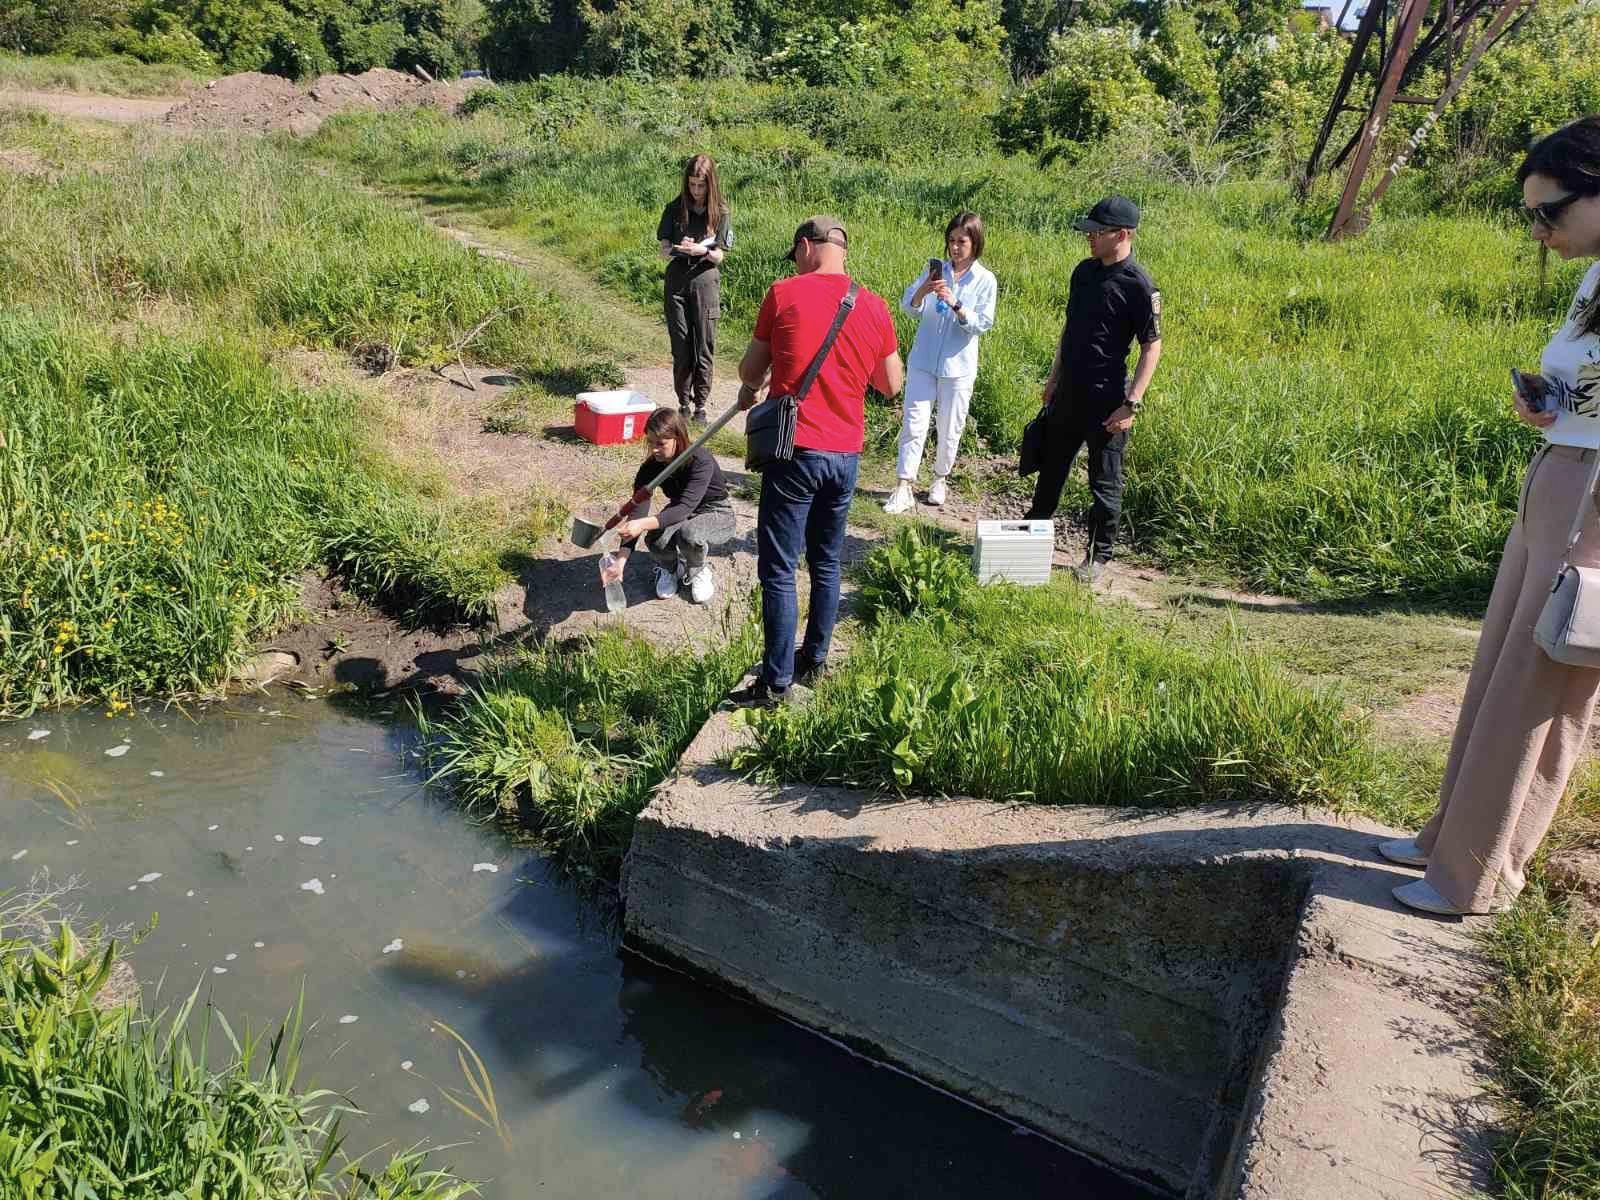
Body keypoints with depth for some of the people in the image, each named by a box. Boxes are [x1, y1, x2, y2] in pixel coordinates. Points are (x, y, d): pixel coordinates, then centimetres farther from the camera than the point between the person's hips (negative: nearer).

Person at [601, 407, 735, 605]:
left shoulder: (701, 460, -30)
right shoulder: (651, 467, -16)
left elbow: (686, 507, -41)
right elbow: (638, 510, -23)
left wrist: (643, 524, -55)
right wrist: (619, 563, -33)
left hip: (716, 516, -4)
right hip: (679, 513, 4)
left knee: (689, 533, -39)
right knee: (656, 539, -31)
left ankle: (698, 571, -4)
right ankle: (668, 568, 5)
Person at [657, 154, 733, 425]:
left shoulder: (719, 212, 1)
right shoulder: (674, 209, 4)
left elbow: (719, 256, 0)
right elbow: (663, 250, 4)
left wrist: (703, 250, -21)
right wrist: (676, 249, -19)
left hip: (706, 281, -1)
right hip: (677, 280, 1)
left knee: (704, 346, -1)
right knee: (681, 346, 3)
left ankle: (700, 406, 6)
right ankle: (683, 404, 13)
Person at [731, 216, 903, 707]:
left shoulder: (784, 293, -5)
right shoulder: (874, 306, 5)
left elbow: (750, 368, 4)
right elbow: (892, 384, 12)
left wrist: (750, 388, 26)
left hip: (796, 451, -5)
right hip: (846, 454, 5)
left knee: (778, 570, 1)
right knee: (826, 563, 18)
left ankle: (776, 682, 3)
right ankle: (814, 660, 29)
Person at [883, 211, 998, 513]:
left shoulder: (985, 280, -3)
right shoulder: (936, 270, 2)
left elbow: (982, 324, -9)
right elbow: (908, 306, -4)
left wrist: (955, 304, -23)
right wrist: (923, 291, -26)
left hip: (958, 366, -1)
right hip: (923, 361, 1)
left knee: (950, 428, 10)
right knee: (914, 424, -3)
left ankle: (939, 480, 30)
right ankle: (903, 488, -2)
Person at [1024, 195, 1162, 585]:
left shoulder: (1139, 286, -15)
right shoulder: (1084, 271, 6)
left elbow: (1151, 348, -14)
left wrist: (1131, 404, -19)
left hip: (1106, 400, -7)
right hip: (1068, 393, 7)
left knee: (1105, 482, 6)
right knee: (1051, 468, 19)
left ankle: (1098, 555, 18)